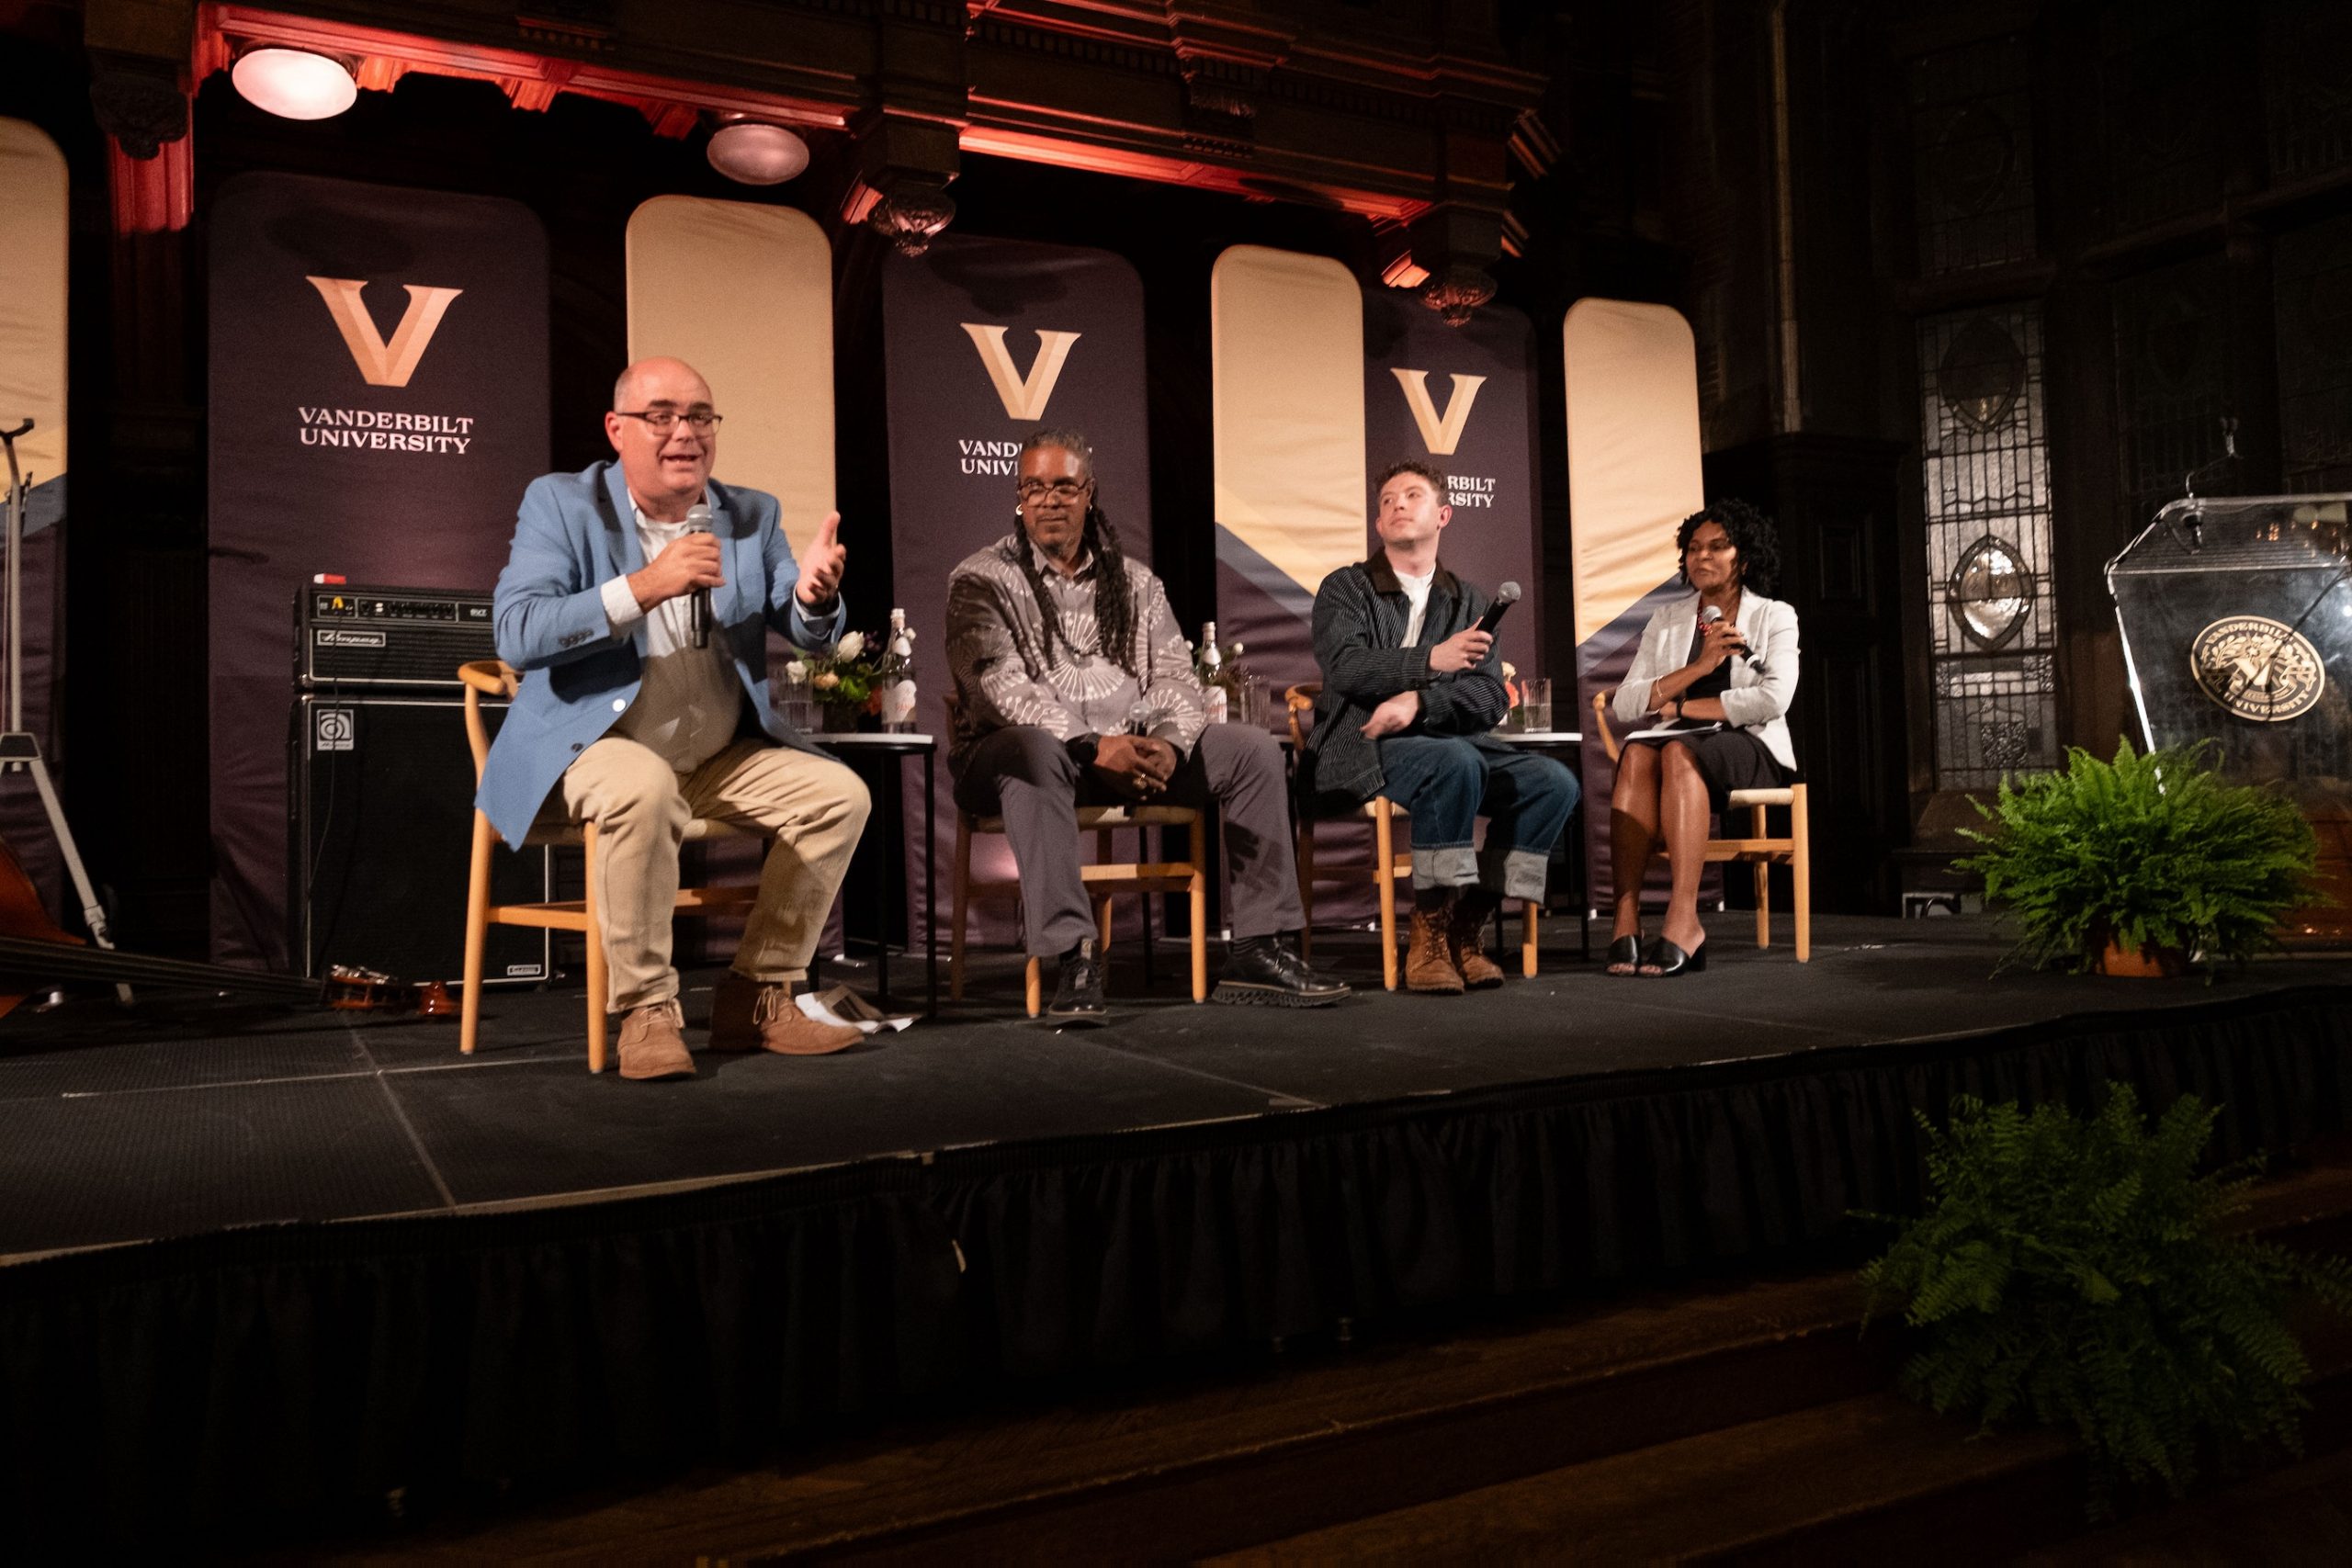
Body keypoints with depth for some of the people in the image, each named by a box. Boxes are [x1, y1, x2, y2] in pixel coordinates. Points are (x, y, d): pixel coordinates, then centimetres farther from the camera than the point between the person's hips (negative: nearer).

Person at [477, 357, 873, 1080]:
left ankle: (756, 995, -2)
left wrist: (815, 593, -24)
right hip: (593, 745, -5)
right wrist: (644, 586, -29)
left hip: (720, 755, 5)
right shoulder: (561, 504, -4)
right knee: (644, 788, -37)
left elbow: (808, 633, 1)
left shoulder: (752, 515, 8)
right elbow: (516, 636, -18)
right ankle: (646, 1010, -22)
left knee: (840, 794, -13)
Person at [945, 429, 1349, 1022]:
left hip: (1133, 752, 5)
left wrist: (1168, 741, -16)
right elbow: (1001, 685, -14)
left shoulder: (1134, 582, 17)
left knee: (1254, 749, -11)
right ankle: (1072, 960, -42)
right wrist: (1092, 745, -27)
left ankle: (1260, 950, -11)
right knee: (1034, 750, -40)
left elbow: (1173, 674, 8)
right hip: (1025, 751, -4)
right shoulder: (982, 580, 1)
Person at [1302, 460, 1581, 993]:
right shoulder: (1345, 588, 7)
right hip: (1359, 750, -5)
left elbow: (1491, 700, 4)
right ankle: (1428, 939, -25)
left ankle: (1466, 927, -12)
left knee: (1554, 782, -18)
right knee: (1455, 762, -35)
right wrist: (1431, 659, -30)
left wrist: (1420, 702, -16)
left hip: (1449, 742, 5)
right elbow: (1343, 666, -14)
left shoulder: (1468, 603, 17)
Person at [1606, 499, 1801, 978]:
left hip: (1751, 750, -2)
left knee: (1679, 751, -36)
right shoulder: (1666, 619, 16)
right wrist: (1699, 666, -9)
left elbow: (1772, 699, -11)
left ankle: (1683, 920, -46)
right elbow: (1624, 705, 2)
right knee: (1637, 753, -33)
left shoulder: (1774, 617, 8)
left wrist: (1679, 708, -9)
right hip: (1681, 746, 3)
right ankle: (1625, 919, -44)